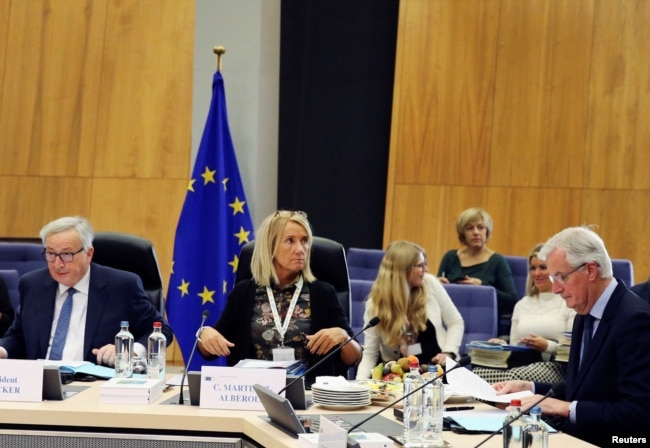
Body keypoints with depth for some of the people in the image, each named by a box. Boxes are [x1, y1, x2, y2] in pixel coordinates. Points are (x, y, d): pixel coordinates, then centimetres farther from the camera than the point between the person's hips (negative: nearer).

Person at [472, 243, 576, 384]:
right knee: (478, 374, -31)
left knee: (513, 378, -41)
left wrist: (548, 346, -17)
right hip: (519, 361, 5)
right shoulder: (522, 304, 25)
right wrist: (503, 346, -1)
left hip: (553, 365, -4)